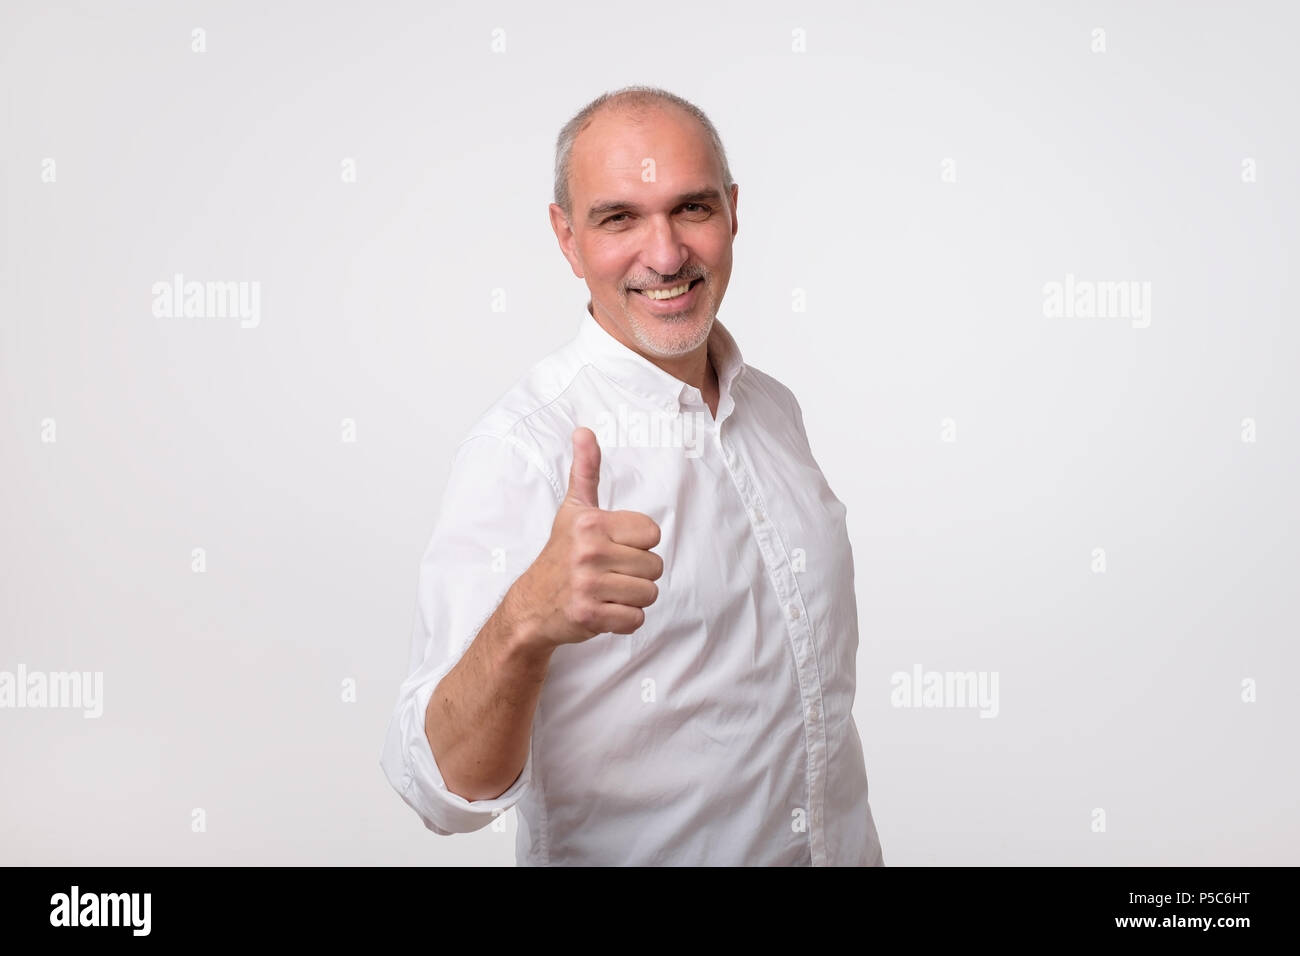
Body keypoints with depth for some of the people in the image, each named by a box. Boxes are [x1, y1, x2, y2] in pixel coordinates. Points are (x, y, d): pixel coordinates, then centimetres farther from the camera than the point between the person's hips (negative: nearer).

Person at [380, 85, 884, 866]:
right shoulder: (520, 449, -22)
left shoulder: (774, 408, -1)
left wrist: (857, 845, 12)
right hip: (636, 853, -5)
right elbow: (446, 789, -32)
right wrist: (524, 626, -48)